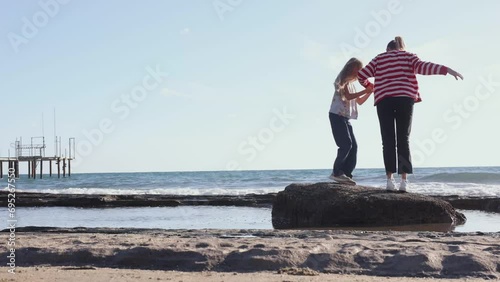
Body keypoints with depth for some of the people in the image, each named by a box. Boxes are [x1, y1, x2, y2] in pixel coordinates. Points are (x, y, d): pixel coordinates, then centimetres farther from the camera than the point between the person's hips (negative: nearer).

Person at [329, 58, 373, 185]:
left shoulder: (351, 83, 22)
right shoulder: (343, 80, -4)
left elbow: (359, 101, 23)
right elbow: (348, 96, -17)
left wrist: (369, 92, 11)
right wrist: (365, 91, -17)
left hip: (345, 118, 9)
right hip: (337, 115, -9)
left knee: (353, 146, 1)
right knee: (346, 144, -16)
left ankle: (346, 174, 0)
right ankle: (337, 172, -11)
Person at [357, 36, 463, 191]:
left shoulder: (379, 58, 21)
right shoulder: (408, 56, 17)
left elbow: (361, 75, 17)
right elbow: (423, 66, -3)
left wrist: (369, 85, 38)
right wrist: (446, 70, -11)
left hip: (384, 100, 0)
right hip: (405, 99, 0)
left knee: (388, 140, -1)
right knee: (403, 139, 2)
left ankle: (390, 179, -12)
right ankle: (404, 180, -7)